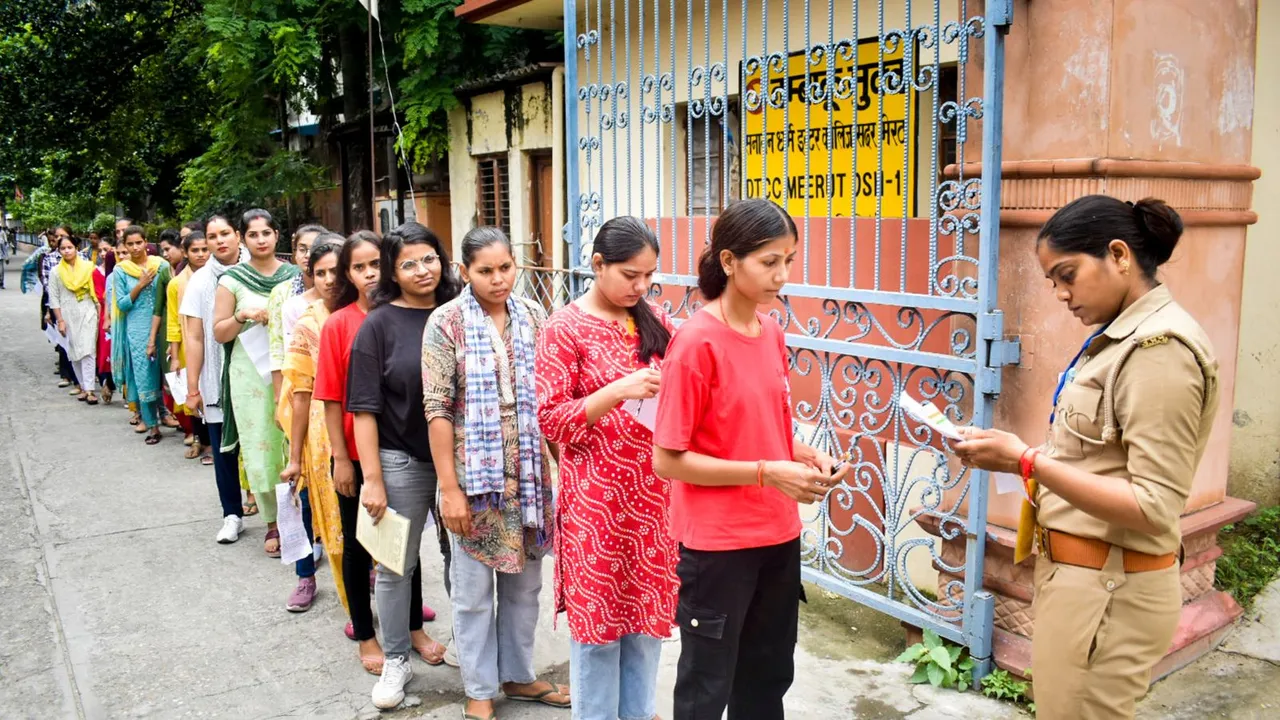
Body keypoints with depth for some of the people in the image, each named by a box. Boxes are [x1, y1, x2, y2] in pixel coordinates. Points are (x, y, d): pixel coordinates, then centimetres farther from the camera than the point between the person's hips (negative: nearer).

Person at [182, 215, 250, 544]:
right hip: (217, 381, 1)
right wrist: (192, 387, 0)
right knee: (224, 450, 9)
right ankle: (232, 514, 23)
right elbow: (195, 338, 1)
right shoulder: (199, 282, 1)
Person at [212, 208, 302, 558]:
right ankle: (272, 523, 15)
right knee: (260, 447, 3)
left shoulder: (295, 274, 6)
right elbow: (219, 333, 3)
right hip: (250, 373, 0)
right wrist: (243, 316, -15)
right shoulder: (232, 279, 3)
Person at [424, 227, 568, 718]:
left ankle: (518, 675, 34)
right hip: (474, 473, -3)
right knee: (474, 590, 9)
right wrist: (449, 488, -14)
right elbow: (437, 409, -11)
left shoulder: (532, 317, 3)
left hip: (529, 472, 4)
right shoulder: (447, 322, -8)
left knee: (524, 582, 16)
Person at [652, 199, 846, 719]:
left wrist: (805, 456, -4)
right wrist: (767, 473, -22)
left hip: (779, 535, 7)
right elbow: (667, 460, -17)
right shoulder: (696, 342, -18)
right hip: (716, 544, -7)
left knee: (769, 676, 20)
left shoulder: (772, 334, 4)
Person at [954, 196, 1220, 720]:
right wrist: (1018, 455, 3)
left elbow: (1155, 507, -22)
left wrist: (1026, 461, -23)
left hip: (1107, 588, -9)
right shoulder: (1122, 336, 10)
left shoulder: (1160, 349, -18)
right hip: (1078, 573, 9)